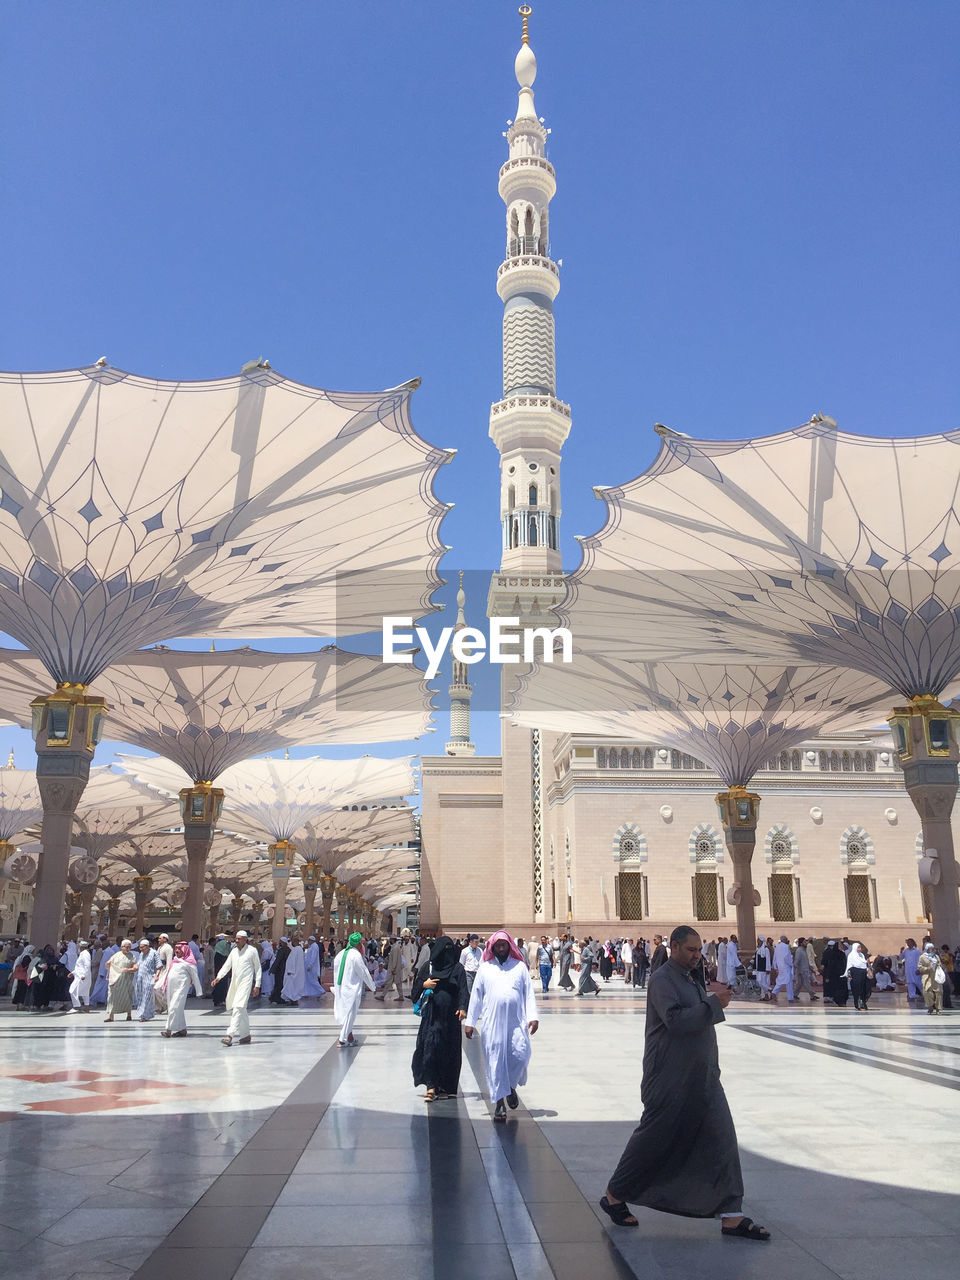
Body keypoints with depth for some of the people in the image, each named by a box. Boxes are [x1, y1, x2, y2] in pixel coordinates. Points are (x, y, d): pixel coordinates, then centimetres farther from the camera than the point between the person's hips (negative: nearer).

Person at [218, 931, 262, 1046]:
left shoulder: (252, 950, -1)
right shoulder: (234, 951, 13)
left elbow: (258, 968, 2)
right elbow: (227, 965, 9)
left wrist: (257, 985, -1)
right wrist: (218, 977, -9)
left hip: (246, 983, -6)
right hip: (234, 983, 6)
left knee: (238, 1008, -17)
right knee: (242, 1010, 11)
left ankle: (230, 1035, -23)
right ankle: (246, 1035, 21)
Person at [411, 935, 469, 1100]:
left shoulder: (458, 968, 3)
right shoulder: (427, 967, 6)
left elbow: (463, 989, -5)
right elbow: (416, 986, 11)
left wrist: (463, 1007, -21)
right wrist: (424, 984, -11)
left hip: (450, 1015, 0)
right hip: (431, 1014, 0)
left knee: (449, 1050, 3)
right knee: (429, 1047, -10)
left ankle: (446, 1086, 13)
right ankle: (431, 1086, -8)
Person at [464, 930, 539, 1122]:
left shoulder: (520, 967, 10)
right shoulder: (485, 968, 10)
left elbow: (529, 993, 7)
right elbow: (476, 995, 11)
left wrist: (533, 1017, -4)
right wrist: (470, 1021, 8)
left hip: (516, 1022, 0)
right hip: (492, 1022, 0)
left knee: (520, 1054, -11)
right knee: (495, 1061, -2)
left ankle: (511, 1086, 18)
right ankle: (500, 1102, 8)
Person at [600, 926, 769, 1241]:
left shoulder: (691, 980, 15)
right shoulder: (662, 979, -14)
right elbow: (675, 1019, -26)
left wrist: (713, 995, 6)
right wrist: (713, 1004, -23)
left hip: (703, 1078, 8)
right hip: (671, 1080, -8)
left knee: (721, 1140, 2)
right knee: (654, 1140, 3)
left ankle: (731, 1216, 8)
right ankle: (614, 1196, 22)